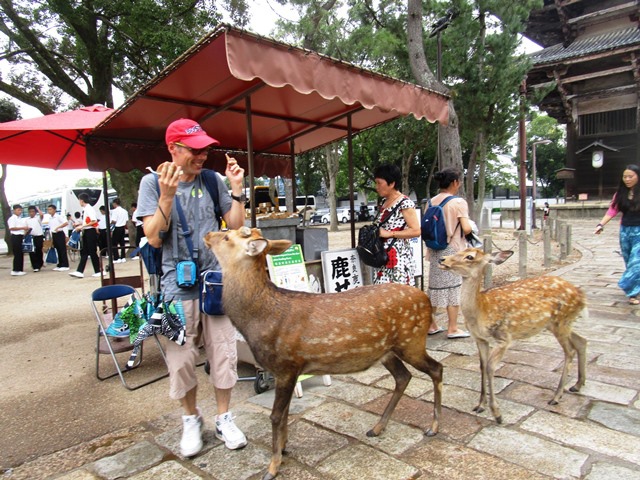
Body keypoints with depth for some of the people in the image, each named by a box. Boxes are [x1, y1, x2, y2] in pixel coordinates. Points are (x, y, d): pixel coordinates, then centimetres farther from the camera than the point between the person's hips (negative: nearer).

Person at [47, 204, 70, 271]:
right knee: (58, 250, 10)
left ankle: (65, 265, -3)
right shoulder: (50, 218, 14)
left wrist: (58, 227, -29)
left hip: (60, 234, -7)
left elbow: (66, 223, -21)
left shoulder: (58, 216, -8)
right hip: (54, 235, 7)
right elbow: (50, 228, 17)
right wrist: (52, 238, 14)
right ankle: (60, 265, 15)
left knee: (63, 250, -5)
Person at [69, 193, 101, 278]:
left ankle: (97, 271, 9)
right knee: (84, 252, 7)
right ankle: (80, 271, 7)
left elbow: (94, 221, -21)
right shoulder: (84, 209, 11)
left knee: (92, 252, -1)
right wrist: (80, 226, 10)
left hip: (91, 231, -9)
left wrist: (82, 226, -17)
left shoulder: (89, 209, -15)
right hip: (86, 232, 9)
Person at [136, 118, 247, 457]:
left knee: (223, 352, 6)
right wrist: (167, 195, -22)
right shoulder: (153, 182, -2)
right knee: (181, 358, 7)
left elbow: (236, 226, 4)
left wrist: (236, 189, -7)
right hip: (178, 283, -1)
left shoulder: (213, 181, 3)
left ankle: (223, 418, 26)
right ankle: (191, 419, 30)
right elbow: (154, 238, -10)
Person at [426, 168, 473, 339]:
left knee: (435, 287, 12)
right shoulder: (459, 202, -11)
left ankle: (431, 325, 21)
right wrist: (471, 227, 3)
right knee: (453, 288, 4)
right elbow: (466, 228, -18)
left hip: (435, 251, 6)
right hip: (453, 250, -5)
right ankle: (452, 328, 11)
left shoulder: (432, 202, 5)